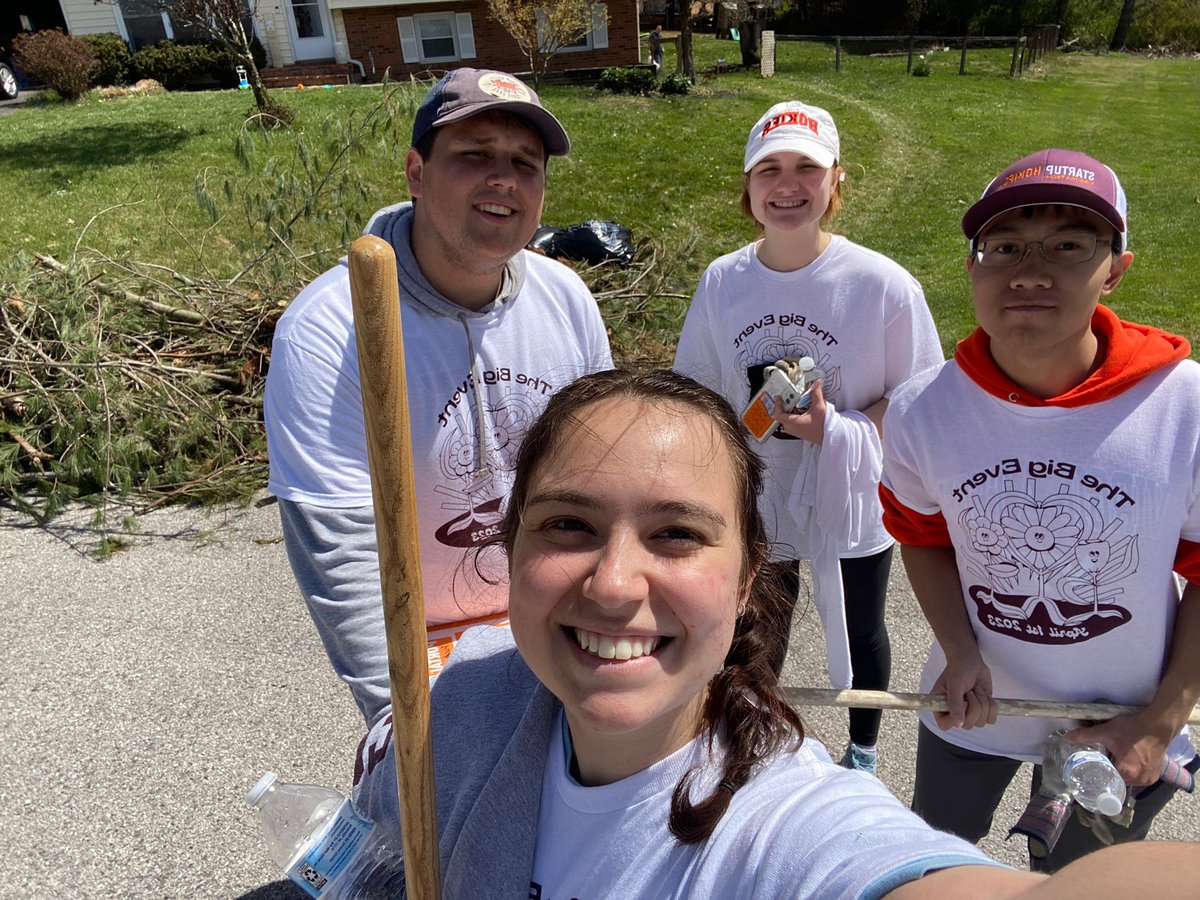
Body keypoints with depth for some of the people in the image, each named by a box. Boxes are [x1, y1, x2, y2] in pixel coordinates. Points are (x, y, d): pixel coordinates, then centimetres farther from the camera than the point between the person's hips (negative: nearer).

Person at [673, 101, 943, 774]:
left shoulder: (884, 284, -19)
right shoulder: (723, 282, -9)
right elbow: (700, 394, 2)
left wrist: (836, 428, -26)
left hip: (851, 505, -2)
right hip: (754, 504, 2)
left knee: (859, 635, 24)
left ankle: (862, 755, 54)